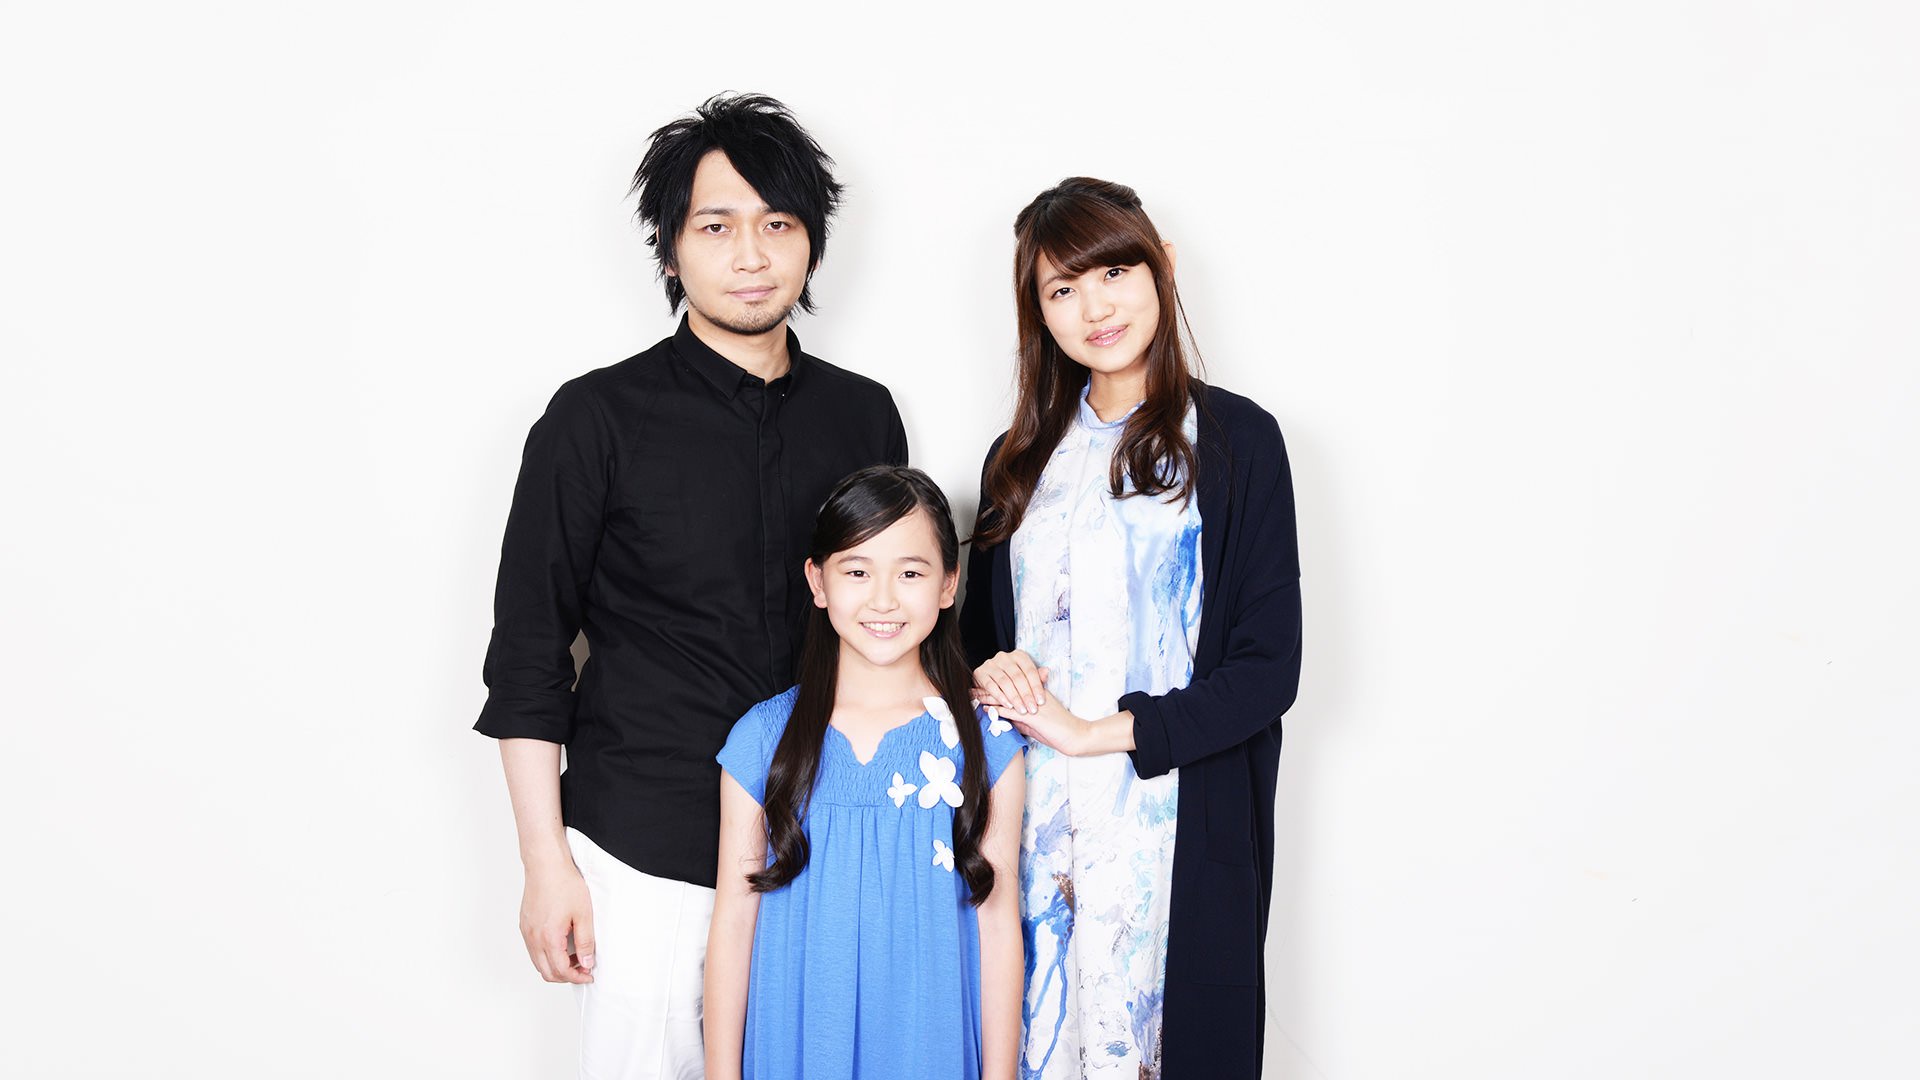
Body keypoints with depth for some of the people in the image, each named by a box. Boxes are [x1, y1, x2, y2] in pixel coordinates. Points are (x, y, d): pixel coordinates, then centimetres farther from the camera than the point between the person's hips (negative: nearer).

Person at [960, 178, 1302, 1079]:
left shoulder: (1234, 438, -2)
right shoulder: (1022, 459, 13)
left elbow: (1268, 668, -7)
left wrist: (1096, 730, -12)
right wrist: (987, 676, -4)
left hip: (1177, 827, -4)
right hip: (1034, 825, 4)